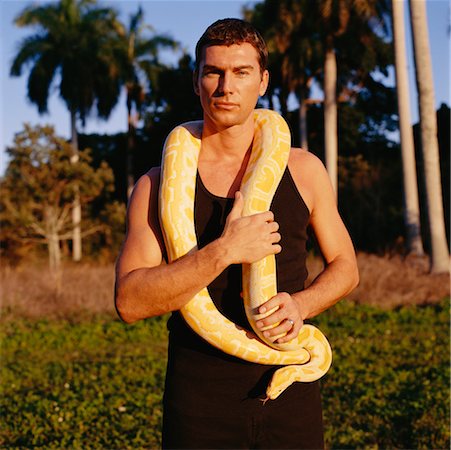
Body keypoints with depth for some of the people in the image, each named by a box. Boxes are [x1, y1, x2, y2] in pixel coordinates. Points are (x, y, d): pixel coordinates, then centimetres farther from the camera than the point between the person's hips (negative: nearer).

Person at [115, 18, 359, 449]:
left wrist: (300, 304, -10)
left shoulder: (303, 170, 2)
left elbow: (344, 266, 10)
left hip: (290, 392, 2)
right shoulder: (158, 185, -4)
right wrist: (223, 251, -24)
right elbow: (129, 302, -13)